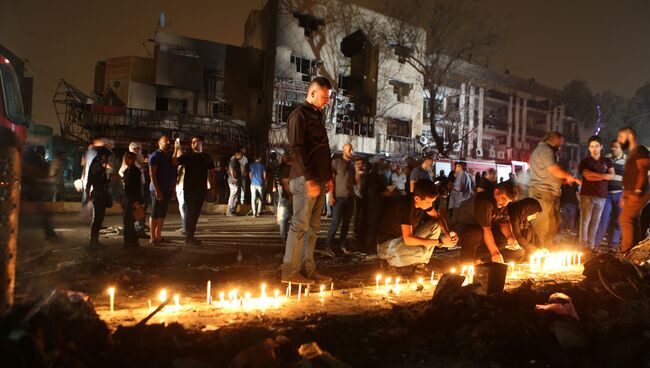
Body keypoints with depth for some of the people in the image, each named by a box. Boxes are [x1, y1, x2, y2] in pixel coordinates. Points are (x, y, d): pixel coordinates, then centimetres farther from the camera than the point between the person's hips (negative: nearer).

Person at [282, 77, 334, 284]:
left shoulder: (317, 116, 21)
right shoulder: (300, 114, -6)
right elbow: (296, 149, -15)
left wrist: (328, 177, 18)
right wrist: (309, 180, -20)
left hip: (319, 180, 9)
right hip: (305, 180, -9)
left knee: (313, 227, 9)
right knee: (300, 225, -6)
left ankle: (308, 269, 14)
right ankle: (290, 271, 0)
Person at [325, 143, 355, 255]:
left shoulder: (352, 164, 14)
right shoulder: (336, 162, -2)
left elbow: (355, 182, 13)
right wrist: (331, 195, -12)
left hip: (350, 197, 6)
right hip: (339, 196, -5)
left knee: (346, 222, 6)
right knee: (336, 221, -4)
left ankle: (342, 245, 13)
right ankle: (329, 243, 7)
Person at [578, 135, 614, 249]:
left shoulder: (607, 161, 14)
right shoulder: (585, 161, 5)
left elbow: (612, 176, 1)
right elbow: (587, 176, -9)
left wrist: (594, 175, -8)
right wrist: (603, 176, -3)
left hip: (601, 195, 3)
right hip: (587, 194, -3)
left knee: (595, 221, 3)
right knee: (585, 220, -7)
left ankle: (591, 246, 7)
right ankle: (583, 246, -5)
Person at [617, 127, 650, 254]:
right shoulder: (632, 153, 22)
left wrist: (637, 192, -25)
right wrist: (624, 196, 22)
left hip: (637, 194, -10)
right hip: (631, 194, 10)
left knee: (625, 219, -14)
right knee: (633, 221, 9)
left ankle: (625, 252, -14)